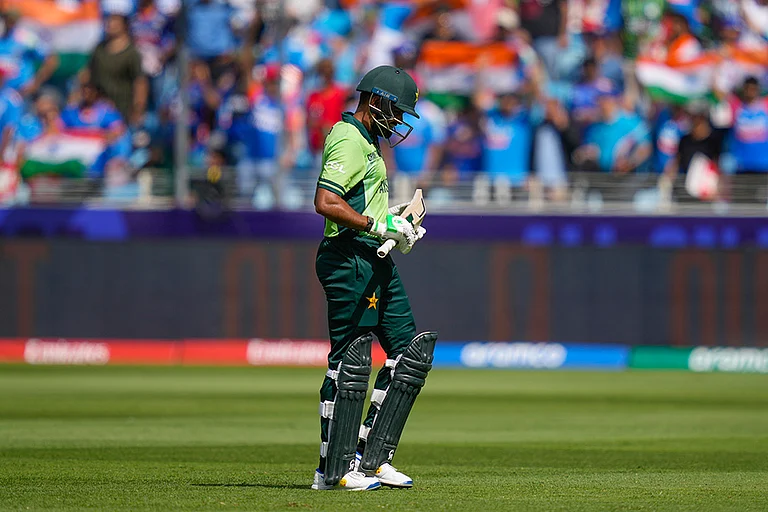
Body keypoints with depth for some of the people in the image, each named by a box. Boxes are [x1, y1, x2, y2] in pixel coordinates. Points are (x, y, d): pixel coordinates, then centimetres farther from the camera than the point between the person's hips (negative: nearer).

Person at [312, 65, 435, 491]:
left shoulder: (367, 141, 21)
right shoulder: (349, 142, -13)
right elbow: (325, 202, -24)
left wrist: (390, 216, 13)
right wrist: (378, 225, -20)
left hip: (376, 261, 11)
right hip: (349, 259, -11)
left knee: (411, 352, 9)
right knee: (351, 361, -7)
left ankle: (371, 457, 11)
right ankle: (334, 469, -3)